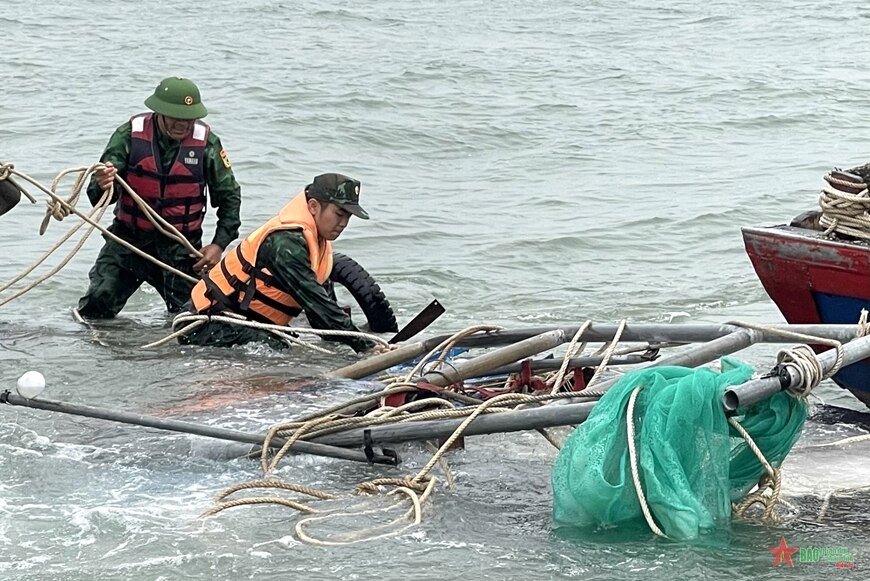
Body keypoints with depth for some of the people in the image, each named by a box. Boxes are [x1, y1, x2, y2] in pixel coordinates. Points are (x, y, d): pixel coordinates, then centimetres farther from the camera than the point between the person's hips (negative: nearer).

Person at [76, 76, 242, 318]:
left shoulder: (207, 142, -8)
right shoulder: (129, 134, -10)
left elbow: (229, 197, 4)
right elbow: (99, 194, -10)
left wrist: (219, 244, -5)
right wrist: (101, 186, -34)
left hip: (181, 246, 0)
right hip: (129, 237, 0)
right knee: (95, 308, -11)